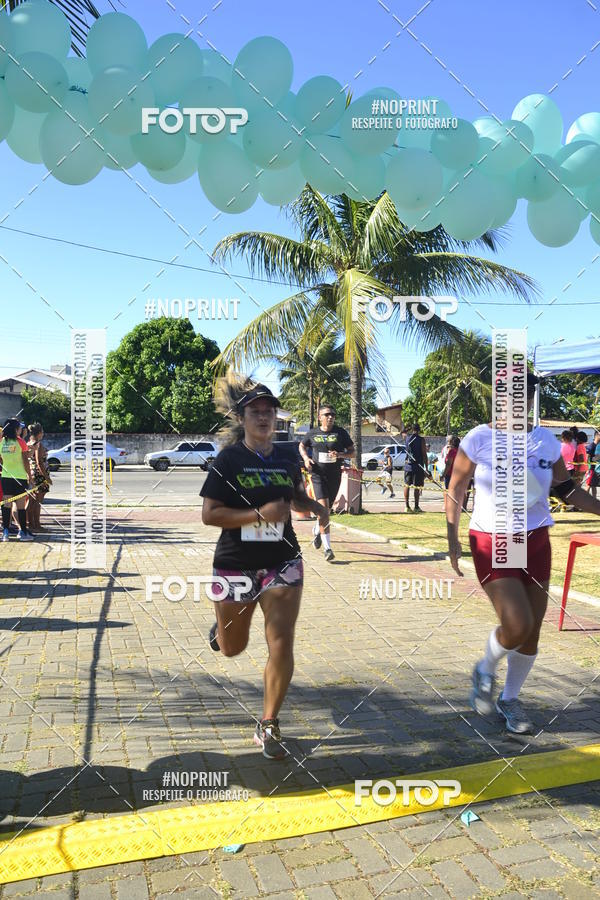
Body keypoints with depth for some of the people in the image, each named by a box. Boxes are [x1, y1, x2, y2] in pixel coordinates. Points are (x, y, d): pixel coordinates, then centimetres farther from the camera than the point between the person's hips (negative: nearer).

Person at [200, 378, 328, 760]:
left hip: (282, 563, 2)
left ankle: (269, 727, 13)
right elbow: (209, 514, -15)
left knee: (282, 646, -5)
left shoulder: (288, 460, 3)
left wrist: (316, 506, 0)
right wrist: (259, 514, -24)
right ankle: (222, 626, 53)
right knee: (232, 648, 15)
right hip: (236, 565, -2)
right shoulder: (229, 460, -10)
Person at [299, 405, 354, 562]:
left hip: (334, 476, 2)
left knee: (327, 508, 16)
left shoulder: (340, 432, 2)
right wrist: (306, 458, 0)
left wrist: (341, 454, -16)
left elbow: (352, 451, 5)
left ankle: (317, 530, 49)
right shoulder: (312, 433, 3)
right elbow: (302, 446, 20)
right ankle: (327, 548, -13)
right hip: (318, 475, -2)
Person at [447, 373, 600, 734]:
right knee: (517, 625, -17)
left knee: (532, 631, 8)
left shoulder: (547, 441, 1)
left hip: (536, 542, 4)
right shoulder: (479, 439, -9)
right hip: (491, 542, -4)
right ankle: (485, 671, 16)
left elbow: (566, 488, 12)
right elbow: (456, 490, -3)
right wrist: (453, 538, -9)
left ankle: (510, 699, 32)